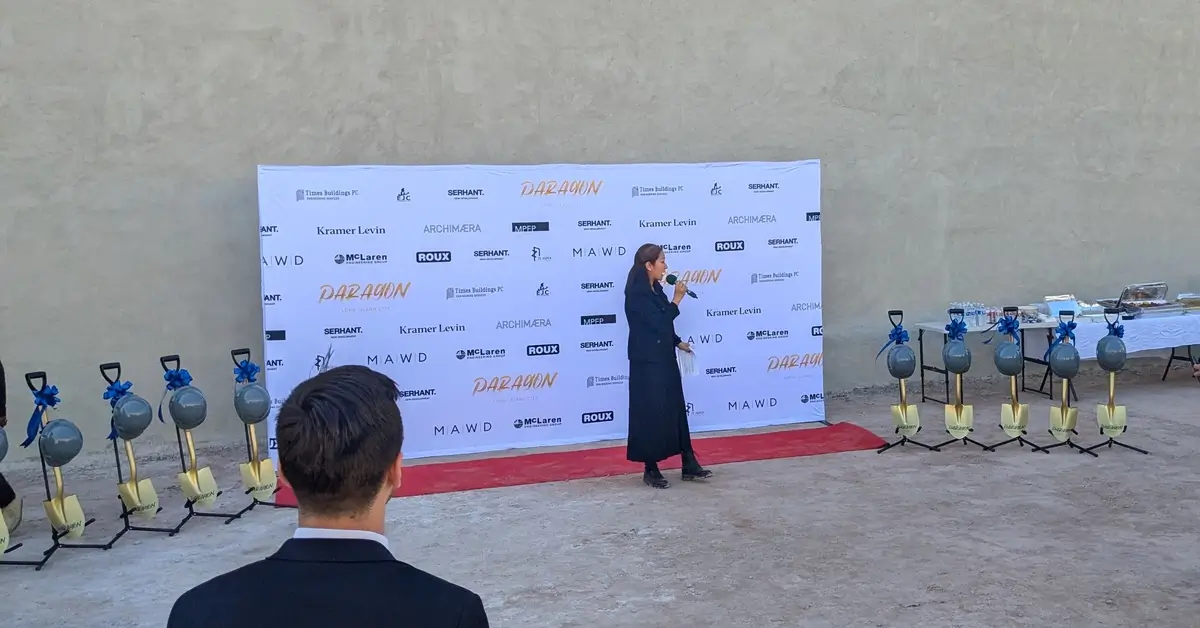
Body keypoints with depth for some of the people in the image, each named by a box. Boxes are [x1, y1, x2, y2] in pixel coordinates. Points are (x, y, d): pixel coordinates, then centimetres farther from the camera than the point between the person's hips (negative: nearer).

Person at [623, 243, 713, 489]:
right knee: (651, 414, 0)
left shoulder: (655, 289, 11)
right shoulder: (637, 293, -18)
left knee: (676, 410, 13)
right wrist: (677, 299, -14)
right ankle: (651, 470, 12)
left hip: (665, 360, 9)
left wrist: (678, 343, 13)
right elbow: (658, 323, -23)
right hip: (647, 363, -9)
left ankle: (689, 465, 21)